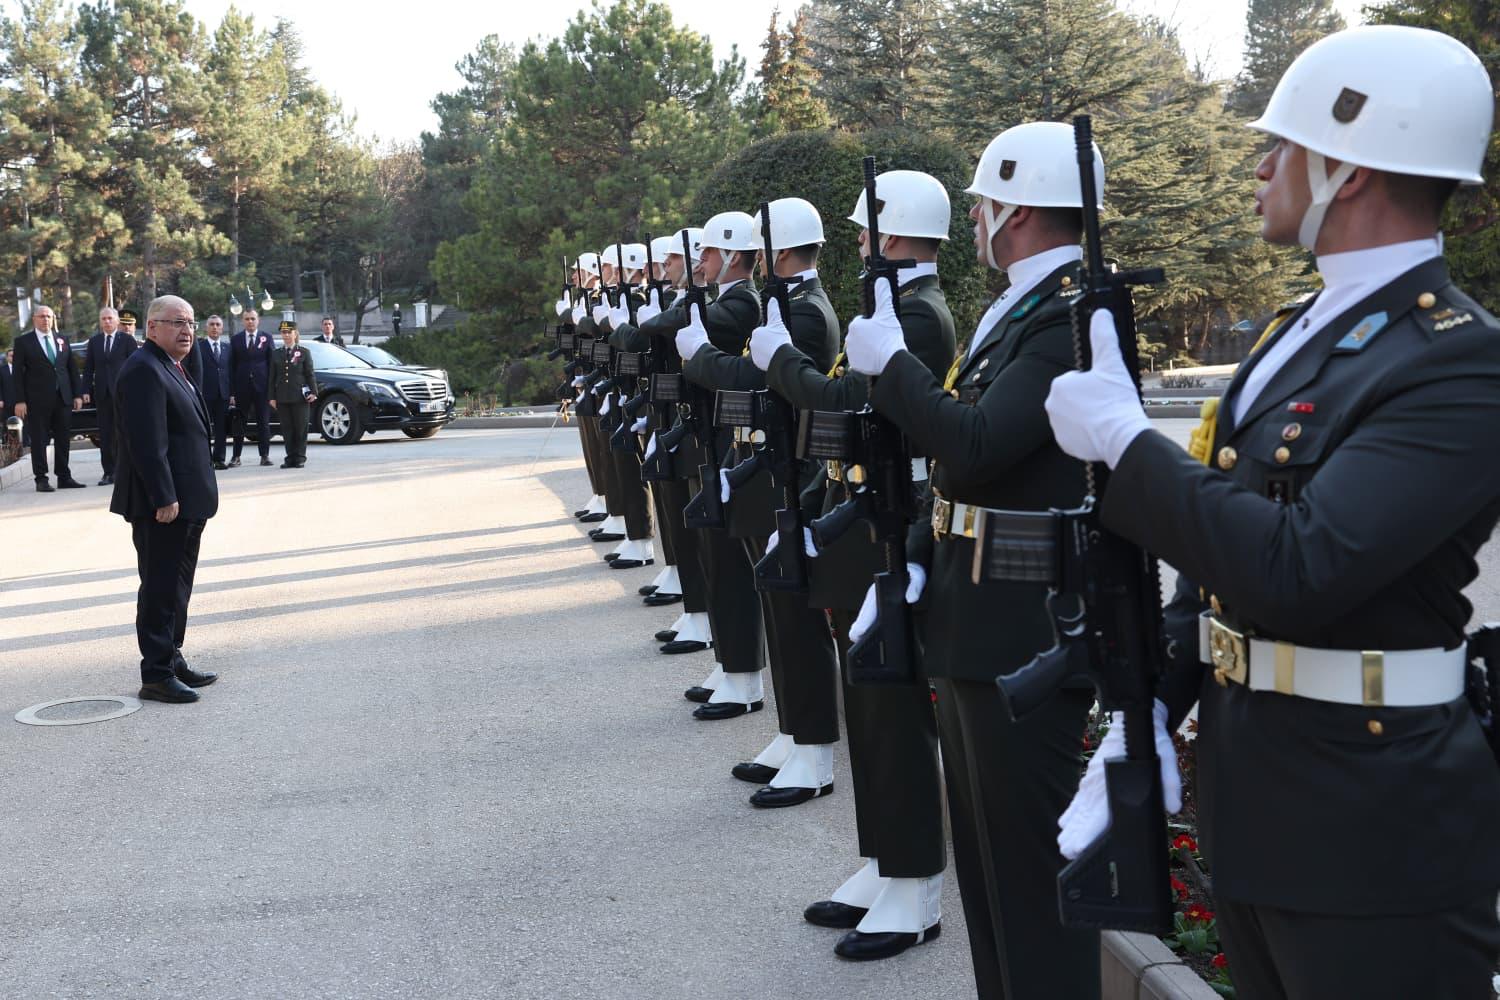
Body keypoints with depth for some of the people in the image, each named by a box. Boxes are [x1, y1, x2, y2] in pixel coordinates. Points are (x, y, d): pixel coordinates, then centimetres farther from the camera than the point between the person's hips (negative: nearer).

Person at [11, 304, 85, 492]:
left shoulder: (62, 340, 12)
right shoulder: (23, 342, 0)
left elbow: (72, 369, 14)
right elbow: (18, 373, -3)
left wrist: (77, 394, 6)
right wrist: (20, 400, -10)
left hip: (63, 397, 4)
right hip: (37, 399, -4)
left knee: (63, 439, 8)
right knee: (39, 440, 0)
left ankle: (64, 477, 15)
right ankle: (41, 479, 5)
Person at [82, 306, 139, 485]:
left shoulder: (127, 340, 1)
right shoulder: (94, 341, 12)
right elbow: (88, 368, 12)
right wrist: (86, 390, 3)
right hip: (102, 393, 3)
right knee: (105, 435, 3)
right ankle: (109, 472, 6)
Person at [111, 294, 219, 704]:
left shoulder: (171, 368, 17)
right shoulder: (144, 370, -16)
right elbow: (147, 442, -23)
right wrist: (164, 498, -25)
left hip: (184, 502, 10)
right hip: (162, 505, -10)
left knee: (176, 587, 17)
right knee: (160, 589, -5)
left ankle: (172, 660, 26)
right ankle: (156, 675, 1)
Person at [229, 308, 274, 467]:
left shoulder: (267, 338, 4)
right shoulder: (236, 339, 6)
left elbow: (273, 364, 2)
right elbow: (232, 366, 4)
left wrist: (271, 388, -6)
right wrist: (232, 391, -3)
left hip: (261, 386, -1)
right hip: (242, 387, 1)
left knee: (263, 422, 3)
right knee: (239, 422, 5)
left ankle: (264, 455, 8)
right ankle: (236, 456, 11)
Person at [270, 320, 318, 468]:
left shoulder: (304, 352, 6)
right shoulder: (276, 354, 13)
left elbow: (310, 374, 4)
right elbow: (272, 377, 12)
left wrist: (313, 392, -7)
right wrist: (272, 397, 5)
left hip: (299, 398, -2)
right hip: (282, 398, 2)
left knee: (300, 428, -1)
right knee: (287, 429, 2)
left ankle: (300, 458, 4)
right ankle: (290, 458, 6)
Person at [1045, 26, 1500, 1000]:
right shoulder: (1302, 334, 10)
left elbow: (1295, 570, -31)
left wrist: (1123, 437, -21)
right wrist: (1150, 710, 6)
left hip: (1372, 828, -9)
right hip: (1247, 795, 9)